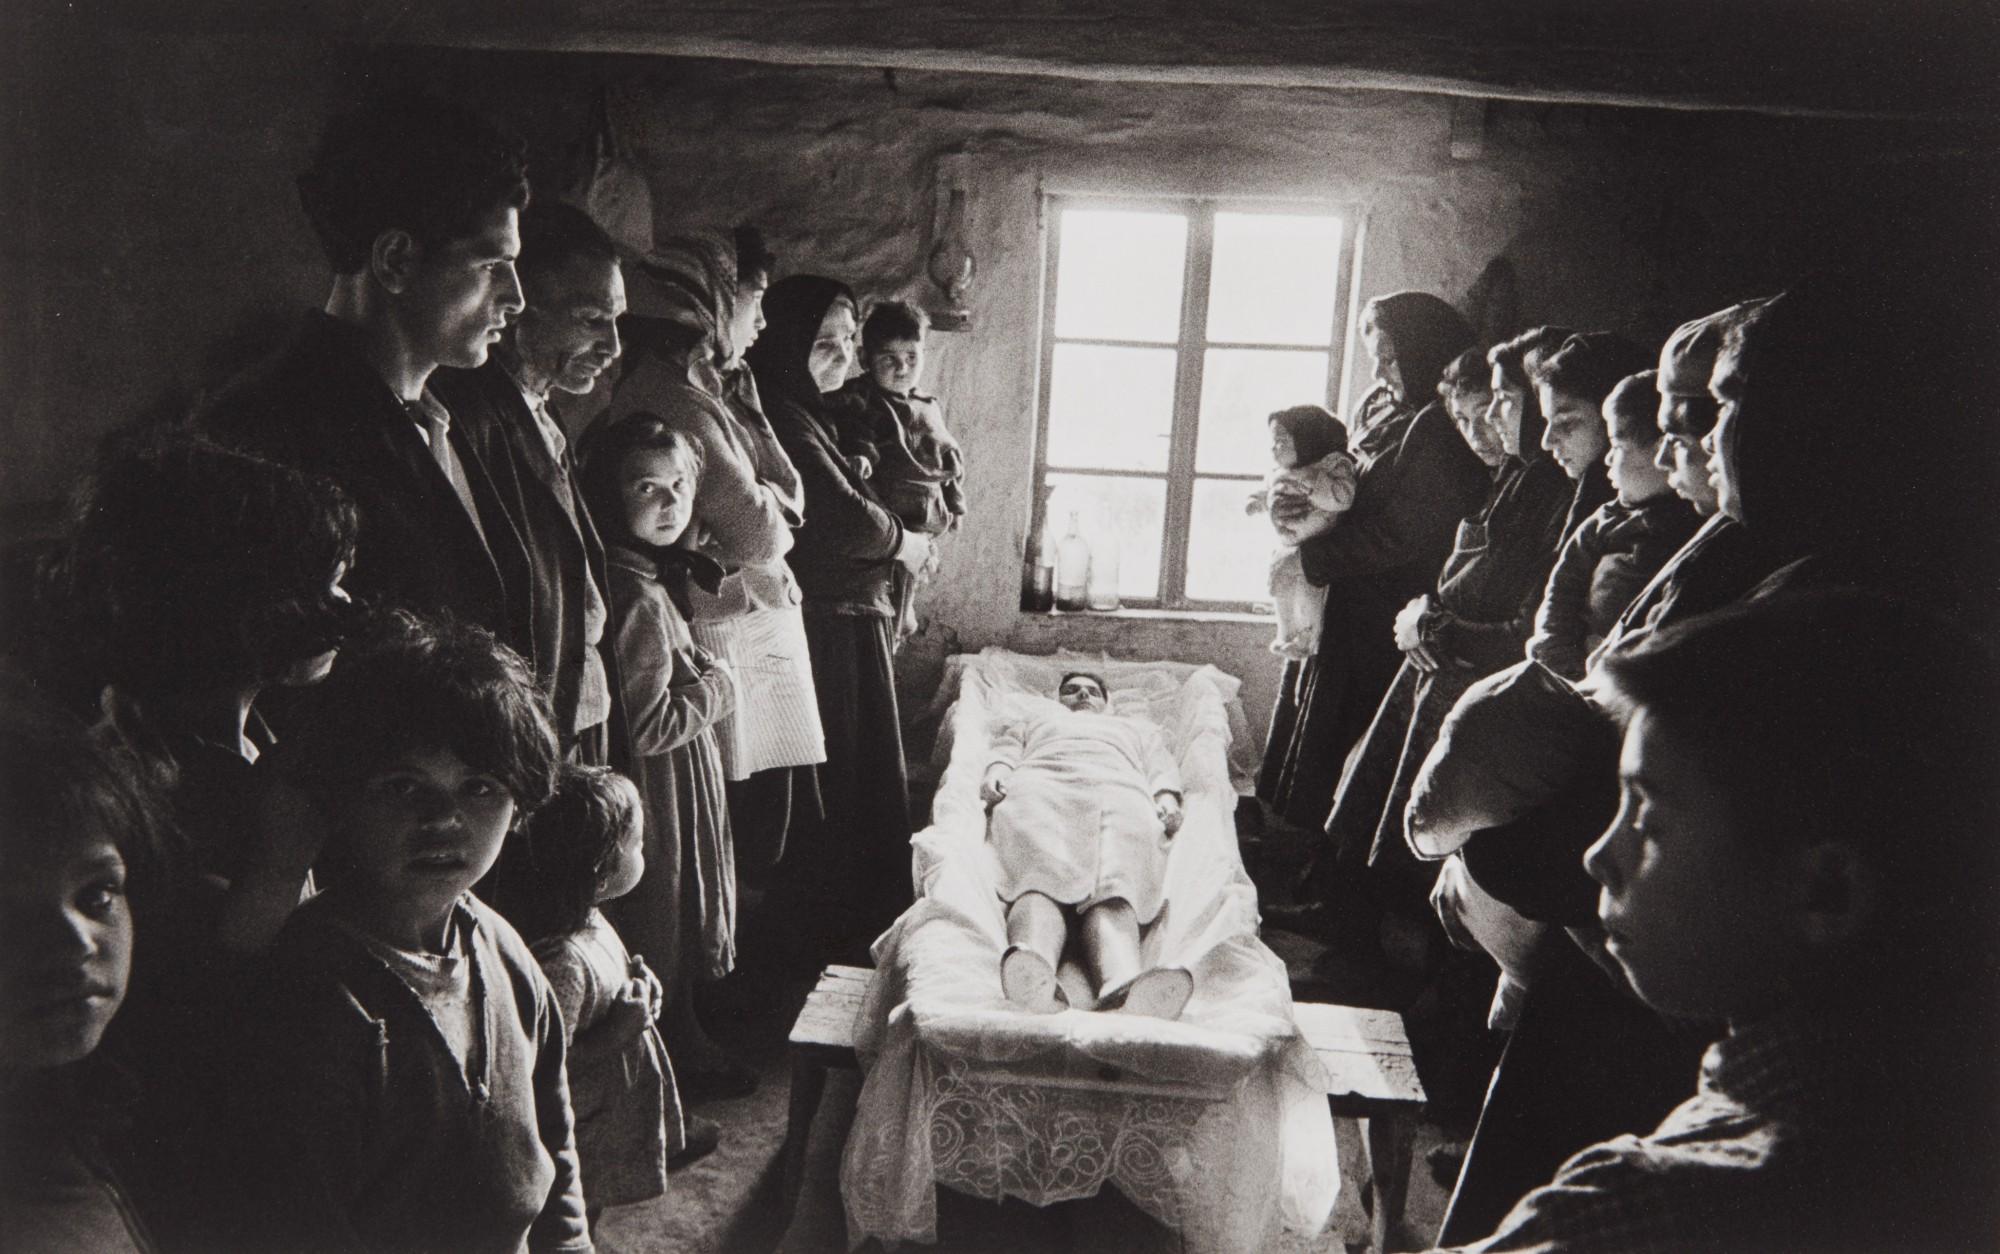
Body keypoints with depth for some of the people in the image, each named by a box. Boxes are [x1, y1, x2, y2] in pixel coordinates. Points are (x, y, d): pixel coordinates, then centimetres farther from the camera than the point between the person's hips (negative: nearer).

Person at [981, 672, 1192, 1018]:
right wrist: (997, 769, 0)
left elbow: (1162, 768, 26)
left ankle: (1123, 985, -66)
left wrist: (1167, 798, 3)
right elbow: (1007, 745, 25)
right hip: (1040, 786, 0)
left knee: (1116, 882, -35)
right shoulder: (1037, 719, 43)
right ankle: (1035, 976, -66)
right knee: (1040, 873, -36)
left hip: (1120, 793, 0)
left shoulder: (1139, 729, 44)